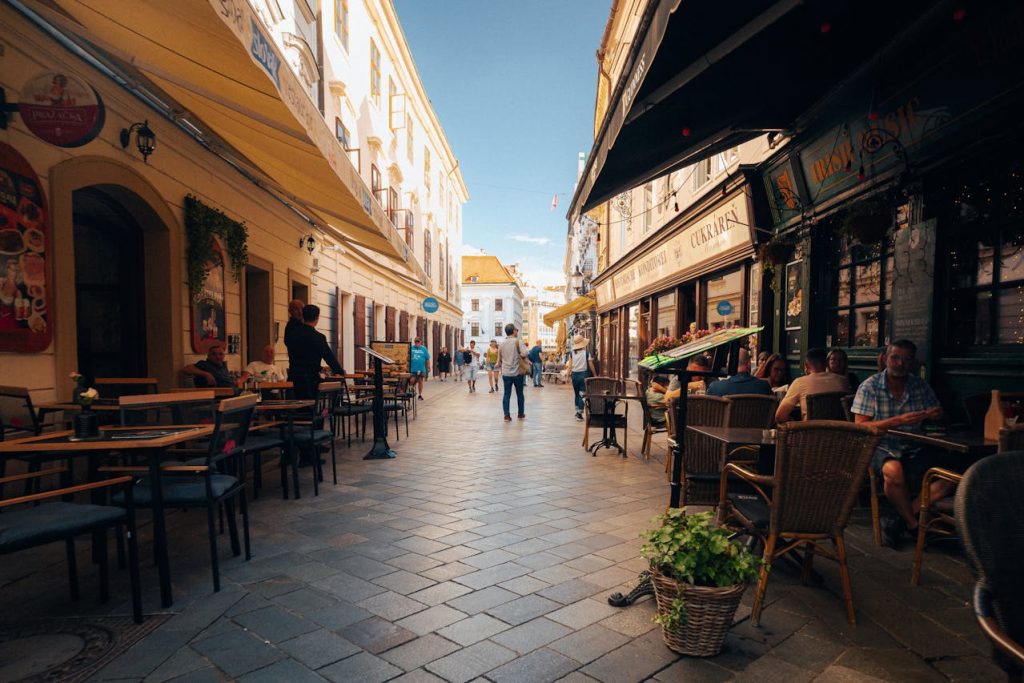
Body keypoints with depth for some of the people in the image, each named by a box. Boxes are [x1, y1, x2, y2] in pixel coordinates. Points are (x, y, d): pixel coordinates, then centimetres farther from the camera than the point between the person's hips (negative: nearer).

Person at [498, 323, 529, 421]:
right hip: (517, 372, -3)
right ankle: (521, 414, 23)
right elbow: (525, 353, -23)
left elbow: (500, 358, 14)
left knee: (506, 394, 5)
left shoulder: (502, 344, 7)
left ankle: (506, 416, 1)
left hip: (505, 373, 3)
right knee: (519, 394, 12)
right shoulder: (518, 341, -9)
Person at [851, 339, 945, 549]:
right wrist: (899, 420, -21)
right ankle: (913, 524, -8)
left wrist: (934, 414, -8)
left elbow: (936, 413, 17)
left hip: (914, 450, 5)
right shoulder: (869, 387, -5)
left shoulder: (920, 385, 8)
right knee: (894, 470, -35)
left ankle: (899, 520, -10)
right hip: (882, 449, -5)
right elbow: (860, 427, -12)